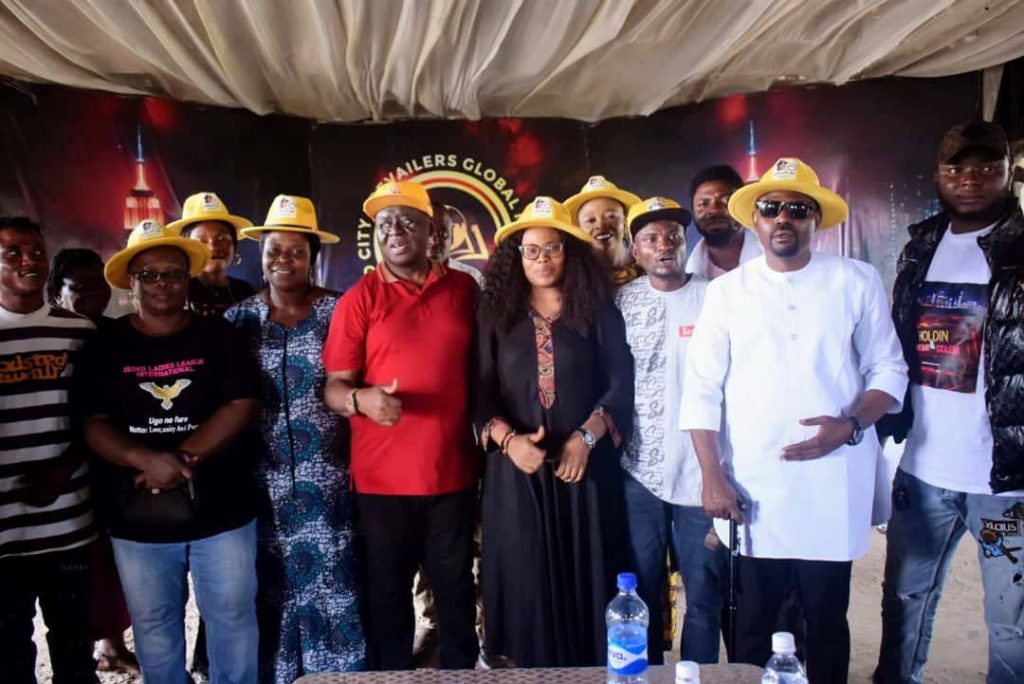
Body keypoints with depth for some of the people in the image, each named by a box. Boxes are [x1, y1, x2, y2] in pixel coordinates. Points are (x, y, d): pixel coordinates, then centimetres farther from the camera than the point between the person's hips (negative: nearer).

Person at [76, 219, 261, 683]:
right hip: (136, 519, 2)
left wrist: (183, 457, -19)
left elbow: (242, 406, -9)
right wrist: (145, 460, -21)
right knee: (154, 633, 16)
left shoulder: (219, 336, -1)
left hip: (221, 512, -1)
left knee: (233, 623, 9)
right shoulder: (104, 346, 3)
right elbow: (92, 424, -3)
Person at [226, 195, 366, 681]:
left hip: (328, 480, -1)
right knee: (271, 592, 10)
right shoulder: (239, 319, 4)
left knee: (333, 586, 6)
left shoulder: (339, 312, -3)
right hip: (264, 483, 2)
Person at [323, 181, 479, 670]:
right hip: (382, 480, -2)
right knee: (387, 595, 10)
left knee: (456, 591, 14)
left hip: (454, 474, 2)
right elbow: (333, 387, -4)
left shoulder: (463, 290, 5)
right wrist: (362, 399, -26)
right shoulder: (359, 299, -2)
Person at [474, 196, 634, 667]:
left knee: (586, 579, 5)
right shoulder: (496, 315, 8)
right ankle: (534, 666, 21)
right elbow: (481, 392, 2)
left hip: (585, 465, 0)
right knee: (526, 582, 5)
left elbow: (620, 385, 0)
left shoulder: (598, 312, 6)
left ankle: (590, 665, 21)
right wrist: (508, 439, -14)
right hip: (517, 470, 1)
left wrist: (585, 438, -13)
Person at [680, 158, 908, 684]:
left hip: (833, 489, 0)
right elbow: (701, 390, 1)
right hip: (750, 490, 0)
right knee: (751, 625, 10)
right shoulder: (726, 290, 4)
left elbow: (889, 371, 6)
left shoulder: (857, 282, 3)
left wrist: (851, 425, -13)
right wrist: (713, 478, -5)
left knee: (827, 622, 11)